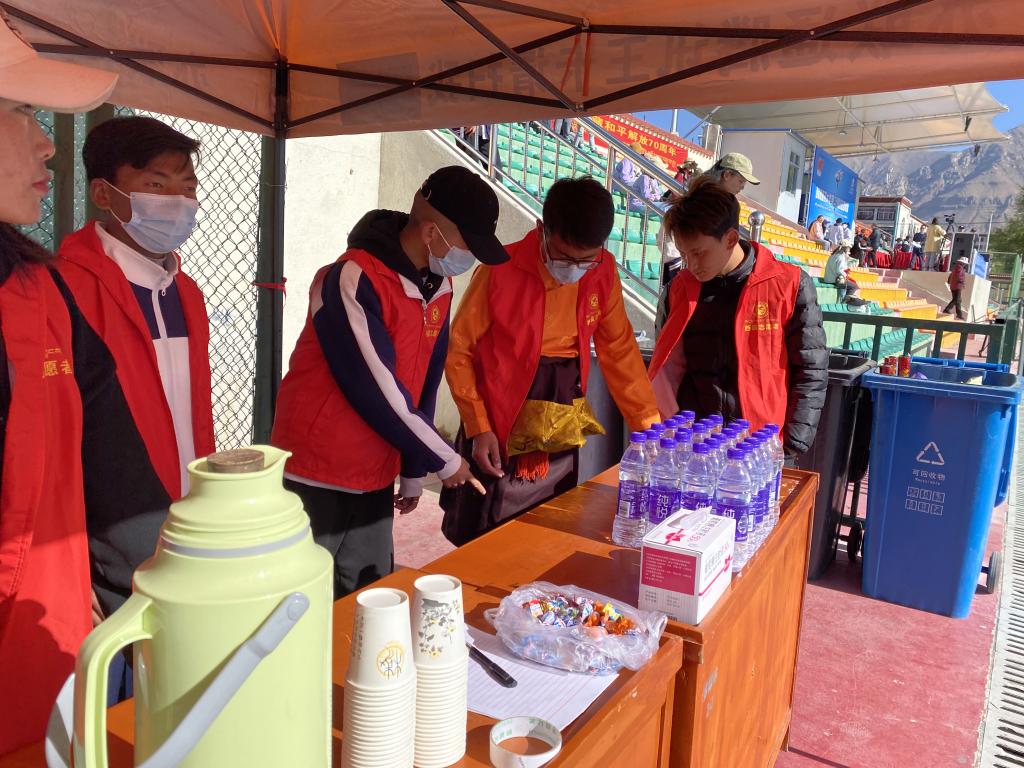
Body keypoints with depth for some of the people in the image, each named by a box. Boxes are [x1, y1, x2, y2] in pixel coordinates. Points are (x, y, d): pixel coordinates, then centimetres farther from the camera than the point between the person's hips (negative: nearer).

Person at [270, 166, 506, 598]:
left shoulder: (439, 284, 3)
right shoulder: (354, 280, -22)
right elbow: (378, 392, -23)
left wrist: (414, 472, 12)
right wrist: (444, 460, -12)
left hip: (376, 477, 7)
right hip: (316, 477, -7)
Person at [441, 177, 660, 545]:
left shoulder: (603, 272, -2)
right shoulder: (501, 270, -14)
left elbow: (619, 349, 7)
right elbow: (459, 350, -6)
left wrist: (650, 425, 3)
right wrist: (478, 427, -12)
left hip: (563, 437, 4)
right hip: (500, 434, -4)